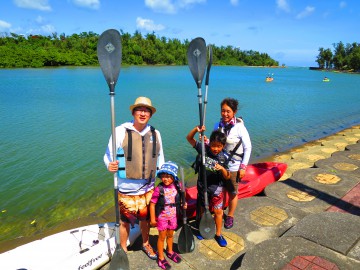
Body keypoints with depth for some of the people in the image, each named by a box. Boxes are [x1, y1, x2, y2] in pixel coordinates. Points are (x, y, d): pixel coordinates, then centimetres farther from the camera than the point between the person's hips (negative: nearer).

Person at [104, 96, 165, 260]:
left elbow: (160, 158, 12)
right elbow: (108, 155, -7)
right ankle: (123, 250, 36)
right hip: (127, 189, -4)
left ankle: (146, 244, 47)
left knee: (146, 218, 21)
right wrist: (110, 165, -29)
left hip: (148, 188, 4)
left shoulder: (155, 133, 0)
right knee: (125, 221, 11)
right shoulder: (120, 131, -14)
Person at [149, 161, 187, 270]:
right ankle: (161, 258, 32)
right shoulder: (159, 189, -24)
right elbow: (152, 204, -16)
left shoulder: (177, 186, -12)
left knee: (170, 235, 23)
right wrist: (152, 219, -12)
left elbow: (181, 199, 8)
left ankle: (170, 252, 48)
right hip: (162, 217, -4)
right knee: (162, 237, 12)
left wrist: (183, 204, -10)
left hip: (173, 216, 4)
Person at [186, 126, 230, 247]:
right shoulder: (204, 149, -13)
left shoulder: (224, 157, -15)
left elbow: (227, 177, -10)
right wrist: (196, 129, -29)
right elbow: (189, 138, -11)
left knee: (218, 211, 8)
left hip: (216, 188, -1)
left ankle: (218, 234, 29)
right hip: (202, 186, 1)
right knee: (203, 209, 18)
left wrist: (222, 169, -31)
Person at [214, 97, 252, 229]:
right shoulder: (218, 126, -3)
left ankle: (230, 216, 34)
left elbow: (248, 148, -9)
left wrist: (243, 167, -10)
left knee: (233, 193, 12)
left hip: (233, 167, -3)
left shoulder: (239, 127, -15)